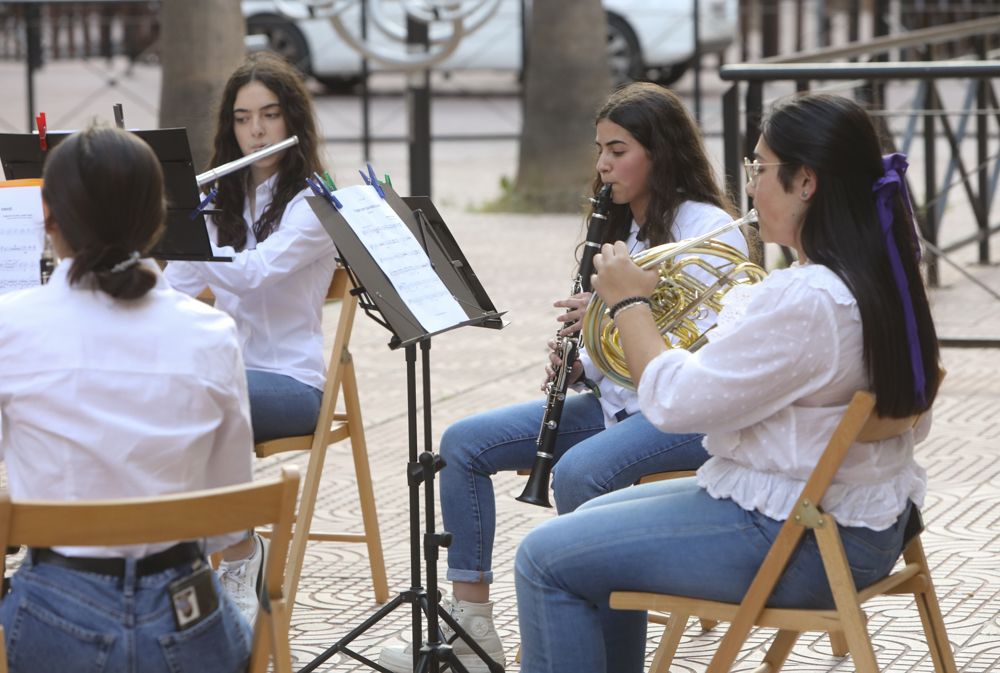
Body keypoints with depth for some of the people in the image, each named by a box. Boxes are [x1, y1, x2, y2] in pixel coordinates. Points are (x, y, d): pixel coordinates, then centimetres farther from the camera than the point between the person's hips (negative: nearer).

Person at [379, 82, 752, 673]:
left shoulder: (707, 228, -11)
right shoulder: (624, 228, 15)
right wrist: (581, 364, -3)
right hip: (620, 400, 9)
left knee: (578, 472, -37)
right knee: (463, 444, -1)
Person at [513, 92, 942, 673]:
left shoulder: (806, 300, -28)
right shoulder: (886, 278, 3)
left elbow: (672, 403, -22)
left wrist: (631, 300, -7)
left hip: (796, 545, -10)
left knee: (546, 562, -4)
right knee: (598, 521, 25)